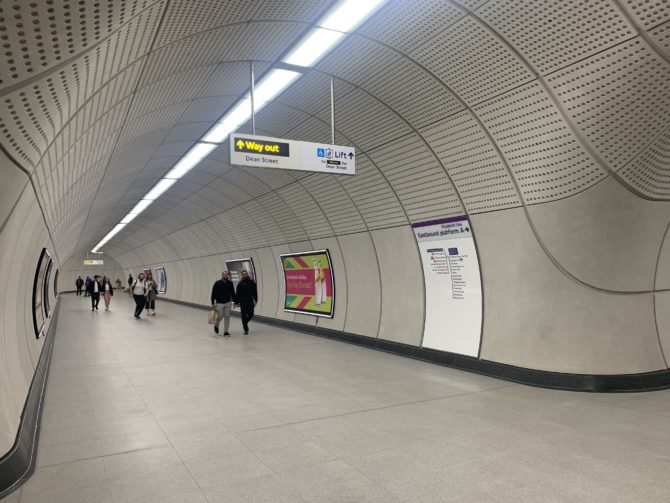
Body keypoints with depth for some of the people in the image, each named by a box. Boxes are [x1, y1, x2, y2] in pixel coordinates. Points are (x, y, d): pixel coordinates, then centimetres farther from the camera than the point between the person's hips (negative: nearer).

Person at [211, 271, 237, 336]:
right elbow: (213, 294, -5)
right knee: (220, 317, 0)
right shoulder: (217, 283, -7)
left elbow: (233, 294, 8)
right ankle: (216, 325, 33)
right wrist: (213, 303, -10)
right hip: (219, 303, -3)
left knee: (227, 317, 1)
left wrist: (236, 302, 6)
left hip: (228, 303, 3)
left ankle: (226, 332, 7)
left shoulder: (230, 283, 2)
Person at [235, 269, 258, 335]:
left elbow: (255, 292, 9)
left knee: (251, 315, 4)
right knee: (244, 316, 0)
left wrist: (255, 300, 6)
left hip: (250, 301, 3)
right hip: (243, 302, -3)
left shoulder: (252, 282, 4)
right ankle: (245, 329, 8)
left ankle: (245, 323, 32)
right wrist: (237, 302, -8)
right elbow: (237, 294, -4)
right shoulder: (240, 283, -4)